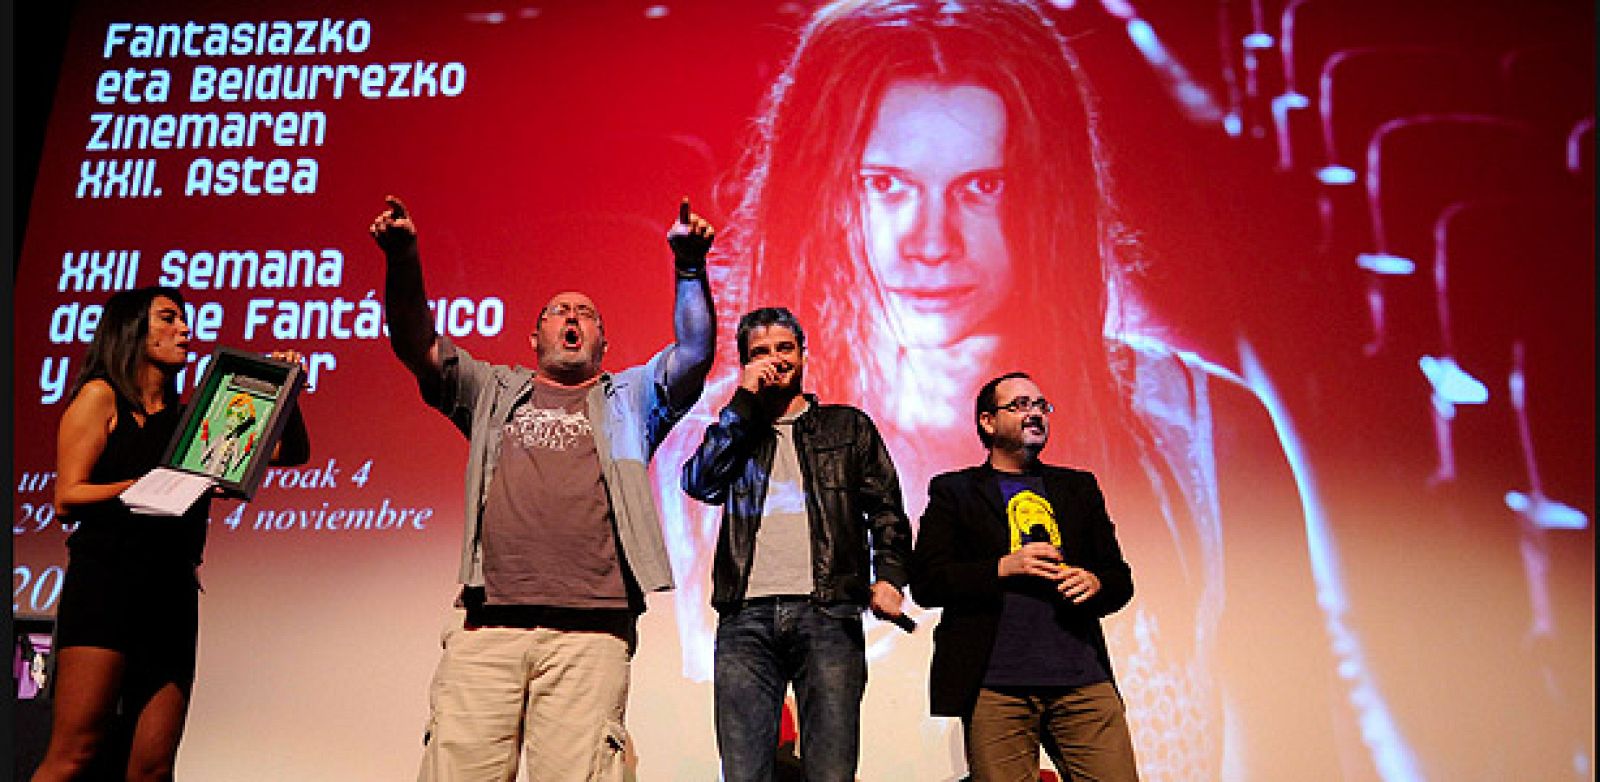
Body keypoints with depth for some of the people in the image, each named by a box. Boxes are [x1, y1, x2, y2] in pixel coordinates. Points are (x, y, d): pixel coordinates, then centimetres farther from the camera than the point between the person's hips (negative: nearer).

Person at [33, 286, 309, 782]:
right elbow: (67, 499, -3)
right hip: (105, 582, -5)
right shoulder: (101, 396, 5)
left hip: (173, 595, 5)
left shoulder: (190, 416, 17)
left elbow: (292, 453, 20)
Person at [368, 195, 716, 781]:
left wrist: (690, 264, -5)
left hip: (589, 632, -1)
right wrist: (402, 260, 2)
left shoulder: (628, 398, 21)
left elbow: (695, 353, 7)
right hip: (485, 626, 2)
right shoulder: (496, 392, 25)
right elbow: (419, 346, 16)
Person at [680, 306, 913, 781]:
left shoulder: (848, 426, 18)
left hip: (828, 614, -1)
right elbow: (699, 483, 1)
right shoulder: (734, 431, 21)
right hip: (746, 617, 1)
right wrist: (744, 401, 1)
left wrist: (889, 576, -5)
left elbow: (885, 510, 13)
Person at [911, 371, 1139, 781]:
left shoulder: (1079, 487, 20)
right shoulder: (954, 490, 10)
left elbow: (1121, 577, 20)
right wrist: (1004, 567, -11)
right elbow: (925, 582, 0)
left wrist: (1095, 583, -3)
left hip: (1083, 679, 3)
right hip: (995, 689, -3)